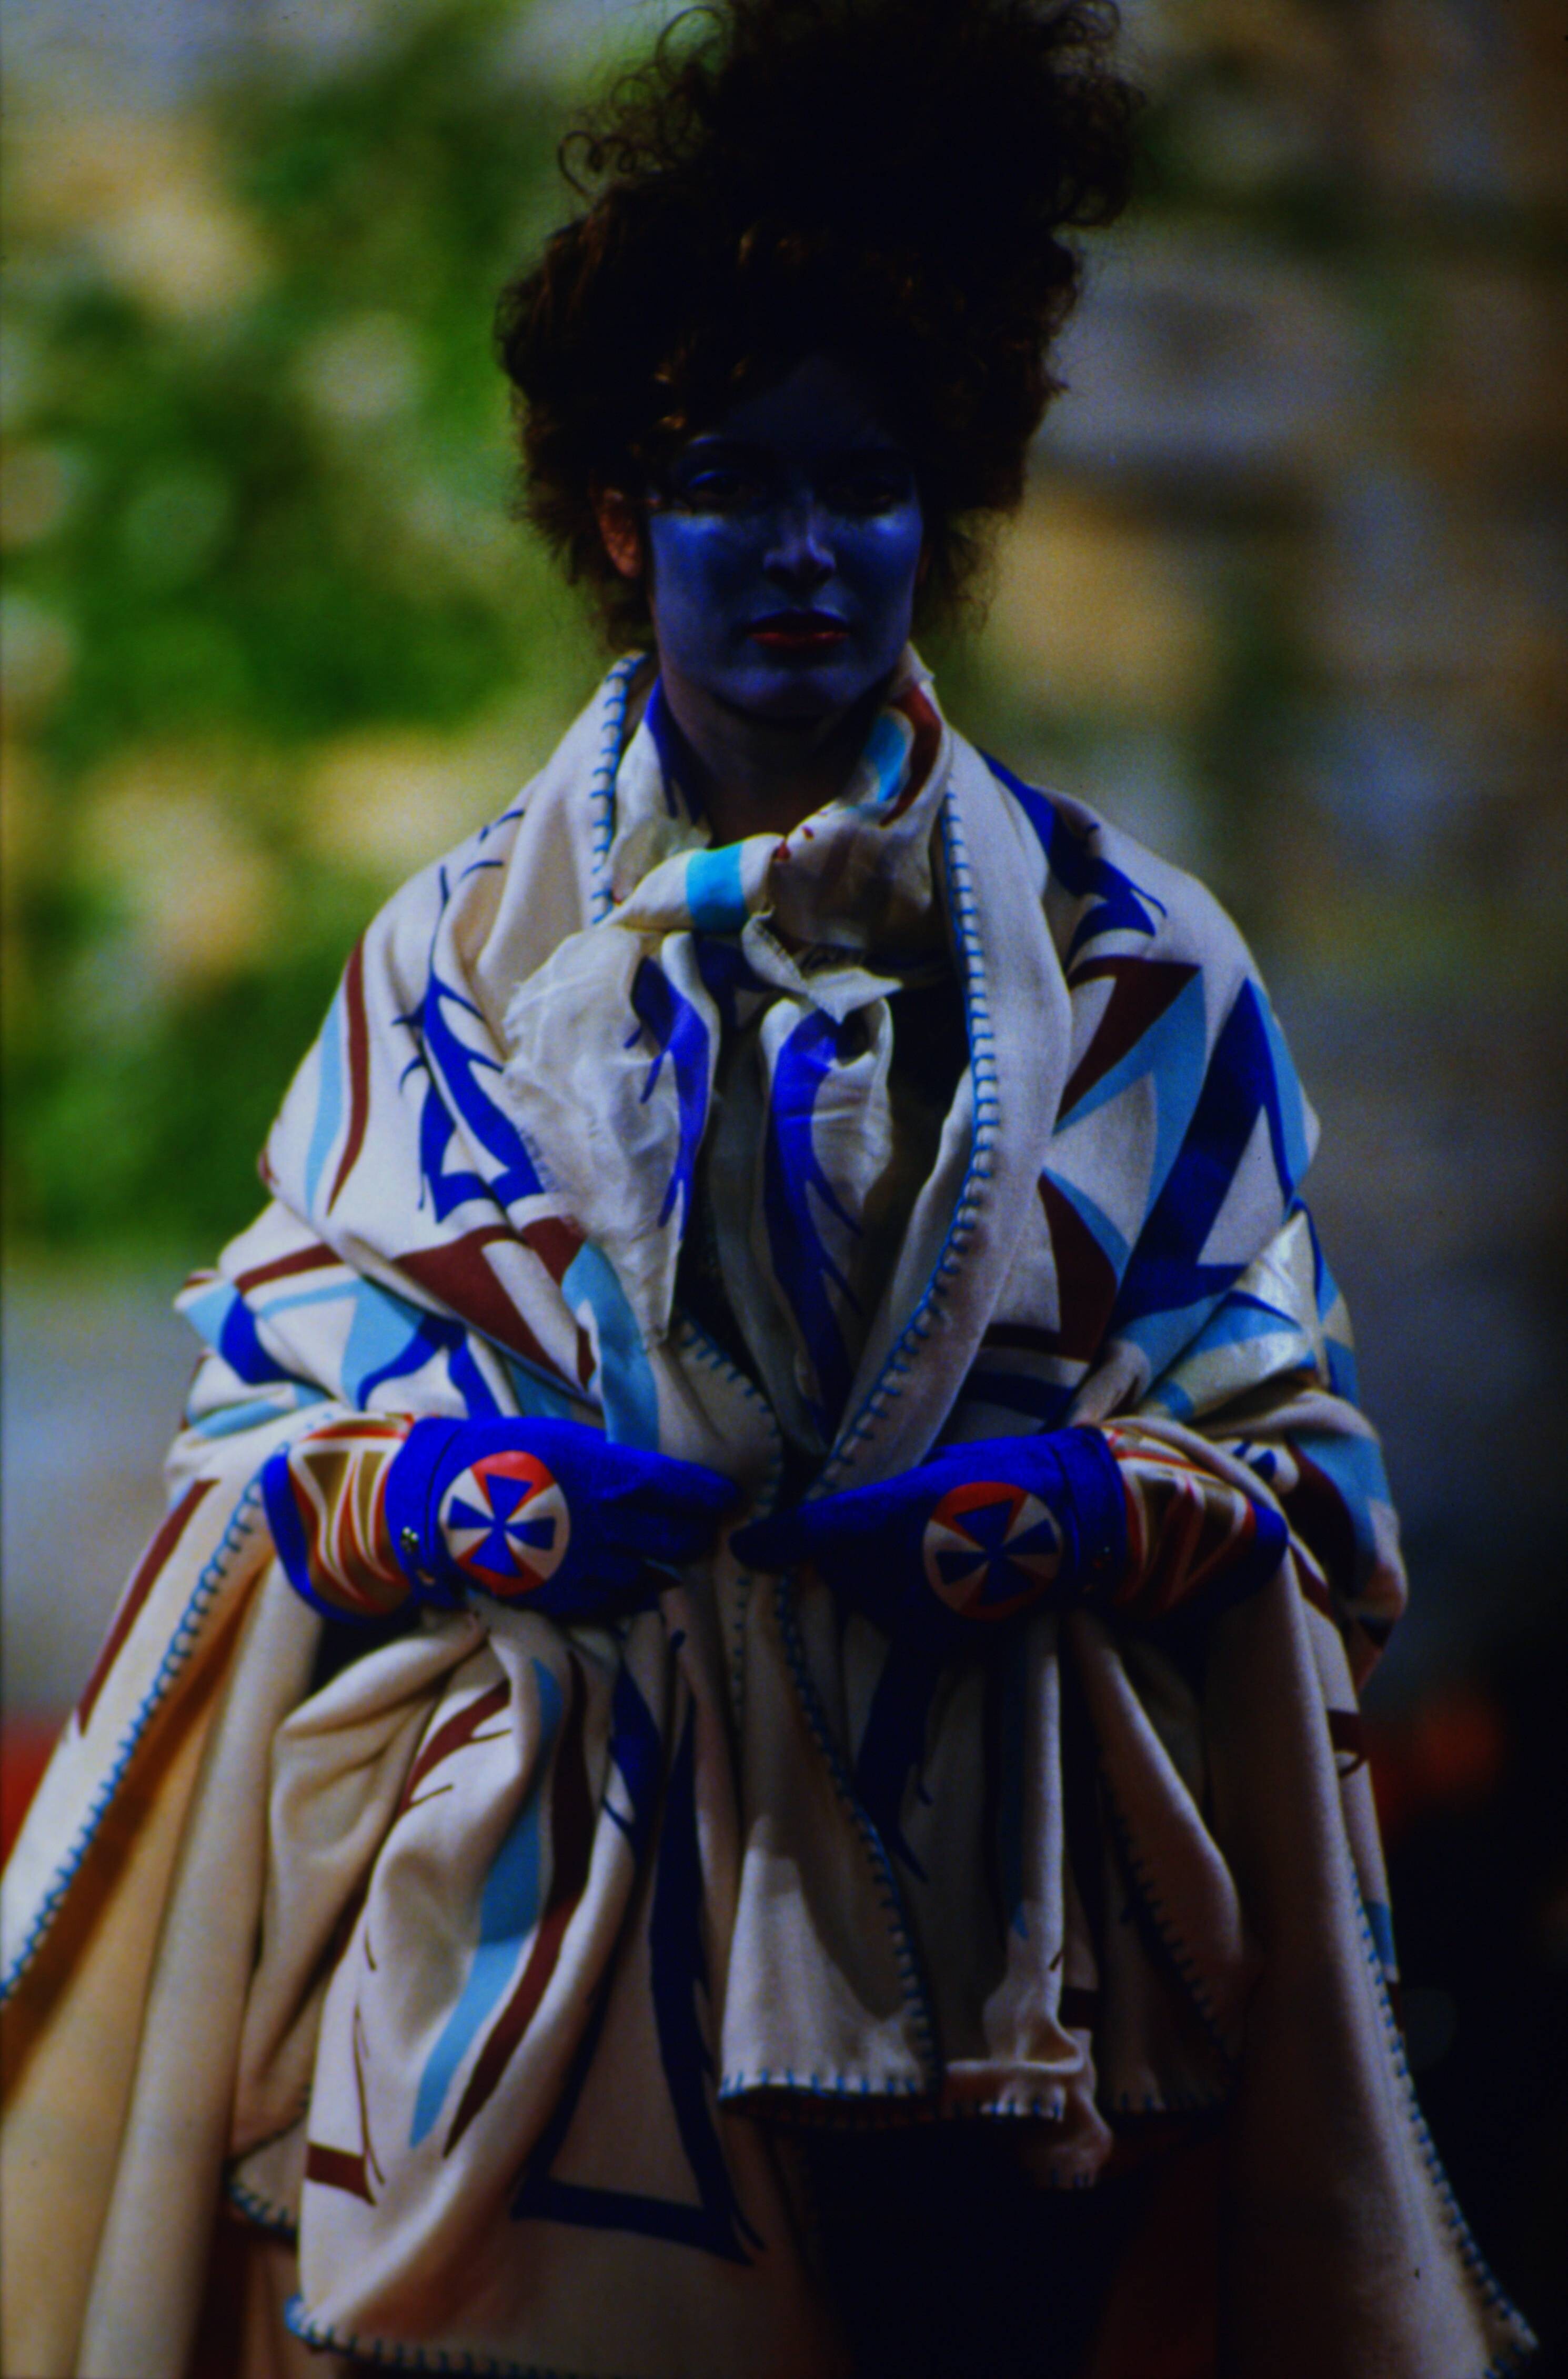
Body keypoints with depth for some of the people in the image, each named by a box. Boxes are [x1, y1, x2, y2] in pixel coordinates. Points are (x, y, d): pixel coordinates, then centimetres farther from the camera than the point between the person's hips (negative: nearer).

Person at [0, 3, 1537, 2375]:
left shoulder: (1124, 966, 9)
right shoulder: (464, 954, 10)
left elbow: (1296, 1447, 7)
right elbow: (268, 1402, 8)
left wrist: (1092, 1506, -13)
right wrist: (437, 1495, -13)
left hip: (981, 1938, 0)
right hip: (543, 1936, 0)